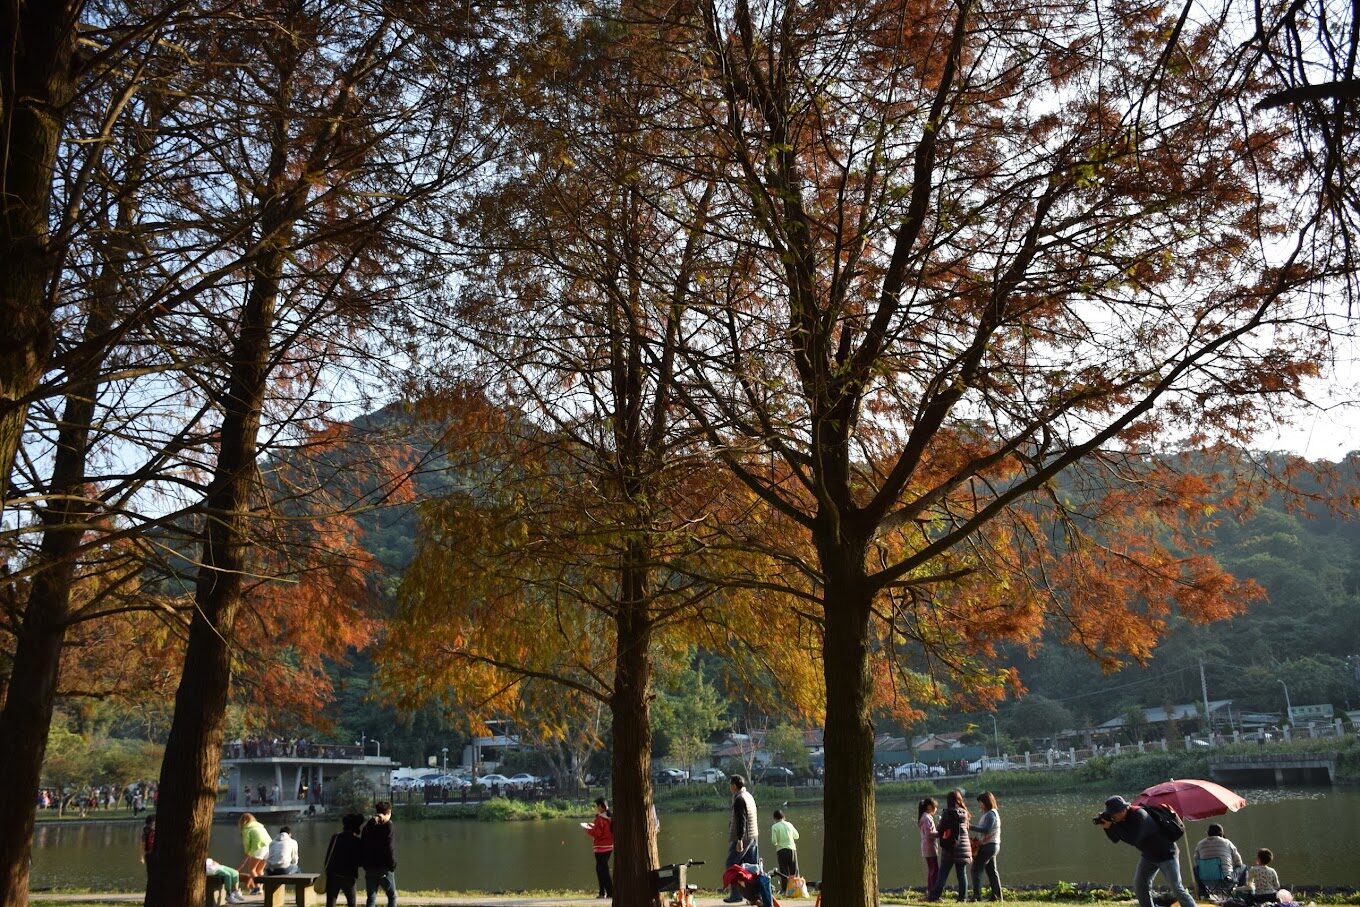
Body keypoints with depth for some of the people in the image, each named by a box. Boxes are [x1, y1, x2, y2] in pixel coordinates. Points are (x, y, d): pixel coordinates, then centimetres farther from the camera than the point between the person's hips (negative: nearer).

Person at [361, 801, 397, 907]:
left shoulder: (368, 826, 8)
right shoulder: (388, 827, -8)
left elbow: (362, 846, 8)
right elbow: (390, 849, -15)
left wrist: (365, 864, 14)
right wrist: (393, 865, -5)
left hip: (369, 868, 5)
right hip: (384, 869, -5)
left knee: (371, 898, 11)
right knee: (392, 896, 9)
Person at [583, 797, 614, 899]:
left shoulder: (600, 818, -17)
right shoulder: (610, 817, 9)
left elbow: (597, 833, -21)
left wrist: (588, 830, -3)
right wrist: (593, 826, 15)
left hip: (601, 848, -9)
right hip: (609, 846, 9)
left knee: (603, 870, -4)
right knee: (600, 869, 18)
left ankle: (610, 893, -7)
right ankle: (602, 892, 22)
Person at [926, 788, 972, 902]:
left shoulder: (947, 813, -10)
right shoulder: (964, 813, 2)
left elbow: (941, 830, -6)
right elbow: (966, 828, 12)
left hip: (949, 848, -3)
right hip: (963, 847, 3)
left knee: (943, 873, 3)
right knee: (962, 873, 8)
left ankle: (935, 895, 2)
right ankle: (963, 896, 7)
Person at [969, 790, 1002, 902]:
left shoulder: (991, 814, -15)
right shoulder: (988, 813, 16)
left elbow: (986, 830, -24)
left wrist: (971, 827, -25)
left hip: (988, 846, -10)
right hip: (992, 845, 10)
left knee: (977, 869, -10)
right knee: (991, 871, 13)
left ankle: (977, 895, -11)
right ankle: (997, 896, 16)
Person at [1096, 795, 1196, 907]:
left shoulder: (1140, 816, -32)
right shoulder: (1122, 818, -6)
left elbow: (1132, 839, -37)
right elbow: (1115, 839, -2)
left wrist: (1111, 826, -36)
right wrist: (1107, 827, -20)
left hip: (1166, 854, -8)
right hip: (1148, 856, 8)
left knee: (1177, 888, -9)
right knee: (1139, 885, 3)